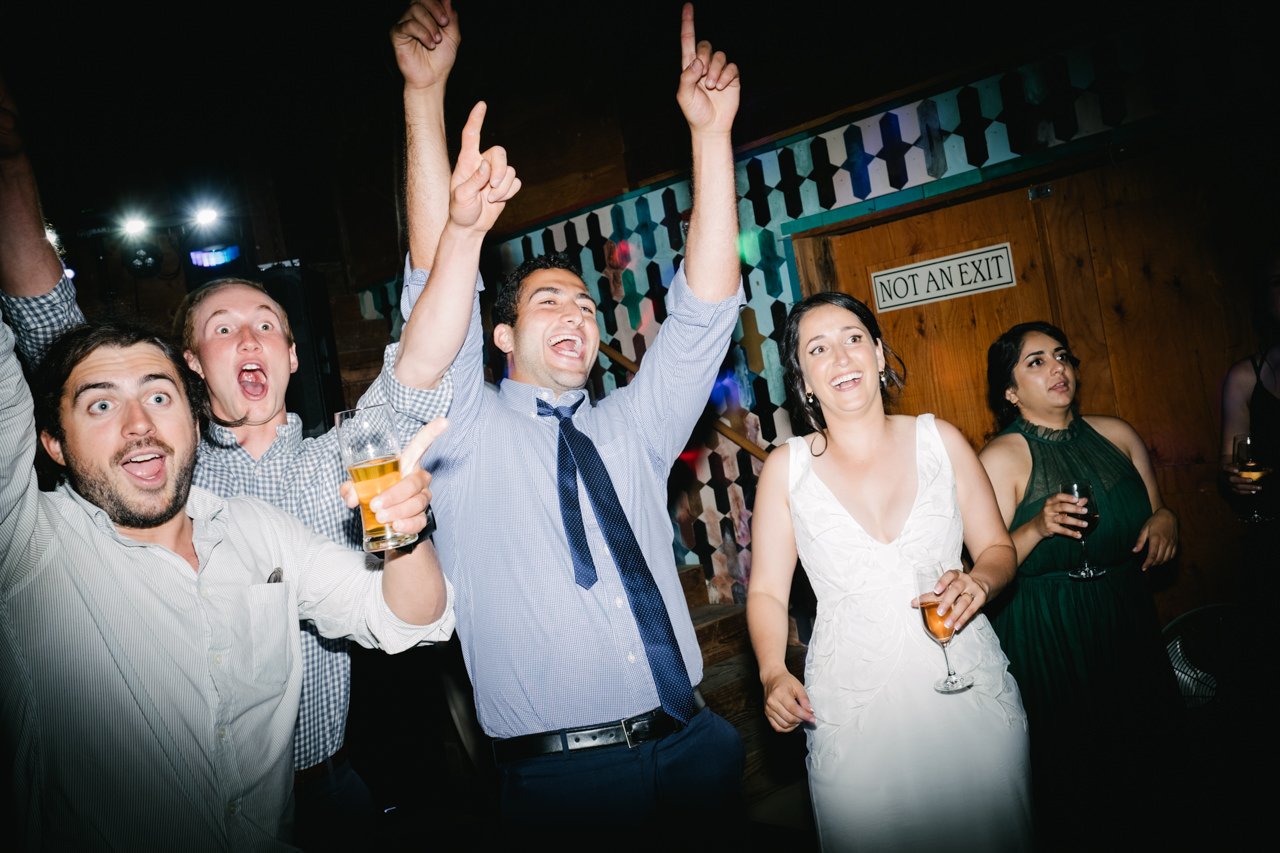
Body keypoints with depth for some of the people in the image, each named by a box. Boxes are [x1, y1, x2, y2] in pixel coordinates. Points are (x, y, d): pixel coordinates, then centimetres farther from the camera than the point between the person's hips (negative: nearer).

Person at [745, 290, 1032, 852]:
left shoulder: (939, 439, 1)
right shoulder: (786, 467, -2)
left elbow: (997, 548, 9)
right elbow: (767, 591, 1)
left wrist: (979, 582, -13)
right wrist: (774, 674, -16)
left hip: (967, 687, 2)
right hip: (853, 709, -1)